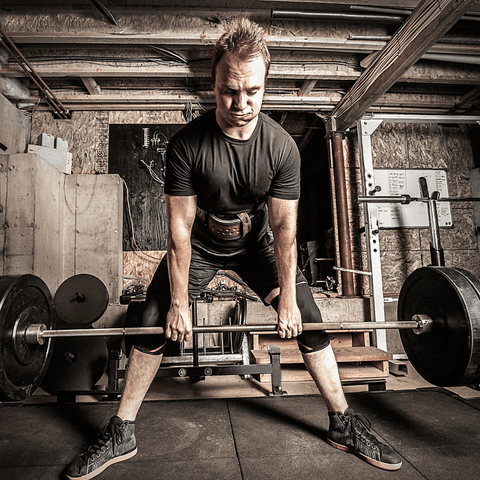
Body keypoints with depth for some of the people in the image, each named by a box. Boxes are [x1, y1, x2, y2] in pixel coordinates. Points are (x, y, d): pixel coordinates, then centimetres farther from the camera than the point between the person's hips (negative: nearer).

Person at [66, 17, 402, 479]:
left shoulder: (282, 146, -20)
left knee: (309, 320, -5)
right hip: (199, 245, 0)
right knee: (154, 324, -7)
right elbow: (180, 226, -20)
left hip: (256, 242, 1)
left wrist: (287, 297, -14)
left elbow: (284, 227, -17)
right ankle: (120, 435, 13)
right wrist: (179, 302, -17)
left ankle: (343, 423, 16)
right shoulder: (186, 143, -23)